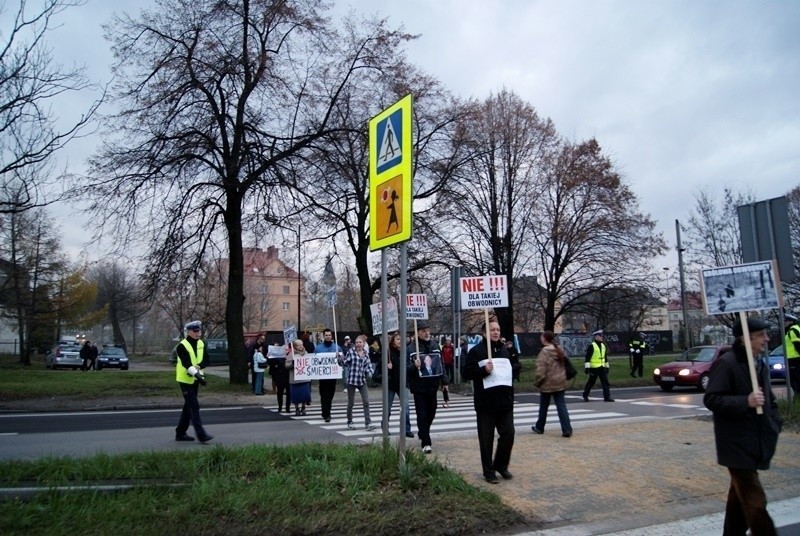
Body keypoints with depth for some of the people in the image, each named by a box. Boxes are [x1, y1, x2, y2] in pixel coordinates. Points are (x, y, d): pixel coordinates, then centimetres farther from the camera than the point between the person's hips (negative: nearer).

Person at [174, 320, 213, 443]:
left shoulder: (201, 344, 6)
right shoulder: (182, 346, -14)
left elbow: (206, 360, 0)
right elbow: (186, 363, -26)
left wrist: (197, 367, -21)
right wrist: (197, 374, -39)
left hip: (195, 380, 7)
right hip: (185, 380, -7)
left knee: (188, 406, 14)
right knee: (194, 406, -12)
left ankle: (180, 433, 25)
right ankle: (201, 435, -13)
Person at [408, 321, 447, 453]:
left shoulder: (435, 345, 6)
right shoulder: (411, 348, -9)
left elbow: (441, 364, 12)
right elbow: (406, 368, -10)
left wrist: (444, 381, 11)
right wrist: (414, 366, -30)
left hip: (432, 385, 5)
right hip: (419, 387, -5)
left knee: (431, 412, 16)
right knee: (422, 414, -3)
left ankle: (423, 434, 40)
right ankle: (425, 443, 2)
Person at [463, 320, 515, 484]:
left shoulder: (504, 350, 13)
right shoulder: (476, 351, -6)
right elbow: (467, 373, -10)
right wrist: (484, 370, -26)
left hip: (505, 402, 5)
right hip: (485, 404, -5)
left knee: (508, 435, 5)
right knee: (486, 439, 3)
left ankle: (501, 465, 26)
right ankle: (488, 471, 17)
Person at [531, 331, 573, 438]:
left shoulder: (544, 352, -17)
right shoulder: (560, 350, 4)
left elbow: (541, 370, -18)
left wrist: (538, 382, -5)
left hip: (548, 384, -5)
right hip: (560, 382, 5)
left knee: (544, 407, 11)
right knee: (561, 406, 5)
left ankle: (539, 427, 27)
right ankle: (567, 429, -4)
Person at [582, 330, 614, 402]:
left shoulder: (603, 346, 12)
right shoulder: (591, 346, -9)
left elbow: (605, 357, 21)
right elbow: (587, 357, -12)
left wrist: (607, 366, 21)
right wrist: (587, 367, -16)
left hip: (602, 367, 6)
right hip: (594, 368, -6)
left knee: (605, 382, -1)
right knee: (591, 382, 4)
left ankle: (607, 397, 3)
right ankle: (585, 395, 19)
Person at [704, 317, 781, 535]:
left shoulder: (760, 366, 12)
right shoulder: (725, 363, -15)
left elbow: (770, 400, 24)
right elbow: (711, 399, -19)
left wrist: (774, 424, 10)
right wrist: (746, 402, -27)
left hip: (757, 444, 9)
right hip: (737, 445, -9)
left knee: (740, 494, 19)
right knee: (755, 501, -8)